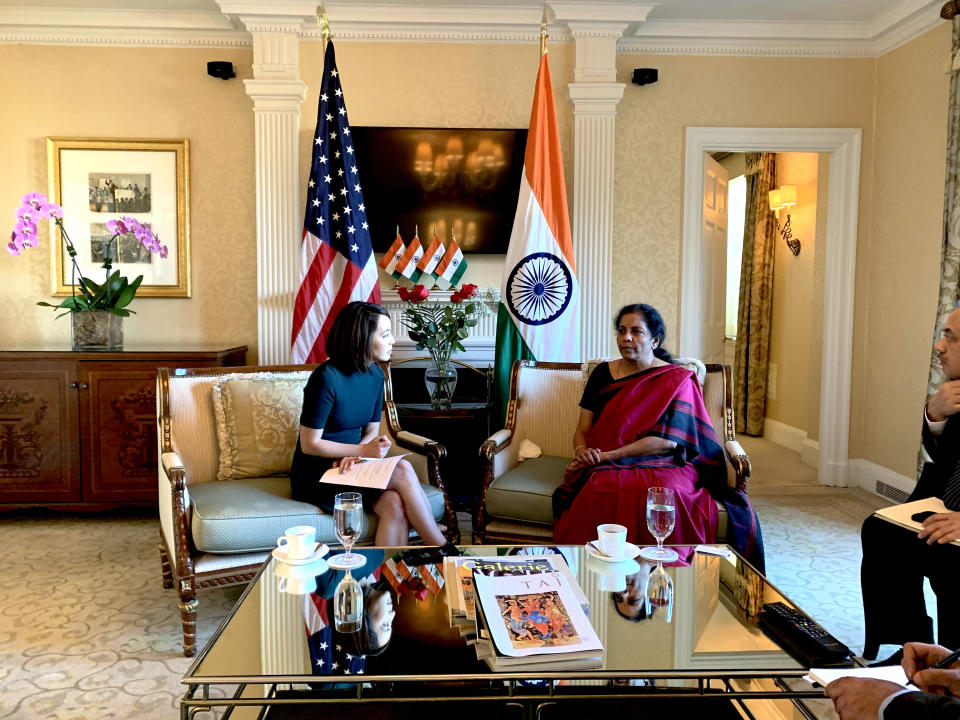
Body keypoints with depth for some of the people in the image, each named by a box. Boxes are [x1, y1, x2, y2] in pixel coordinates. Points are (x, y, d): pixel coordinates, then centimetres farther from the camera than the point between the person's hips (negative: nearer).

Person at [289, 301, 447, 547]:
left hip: (349, 465, 6)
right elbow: (309, 444, -16)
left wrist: (354, 456, -13)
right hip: (315, 475, -6)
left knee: (395, 505, -27)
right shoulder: (327, 378, -19)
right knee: (403, 471, -25)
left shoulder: (375, 375, 3)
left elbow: (371, 430, 9)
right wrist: (362, 450, -20)